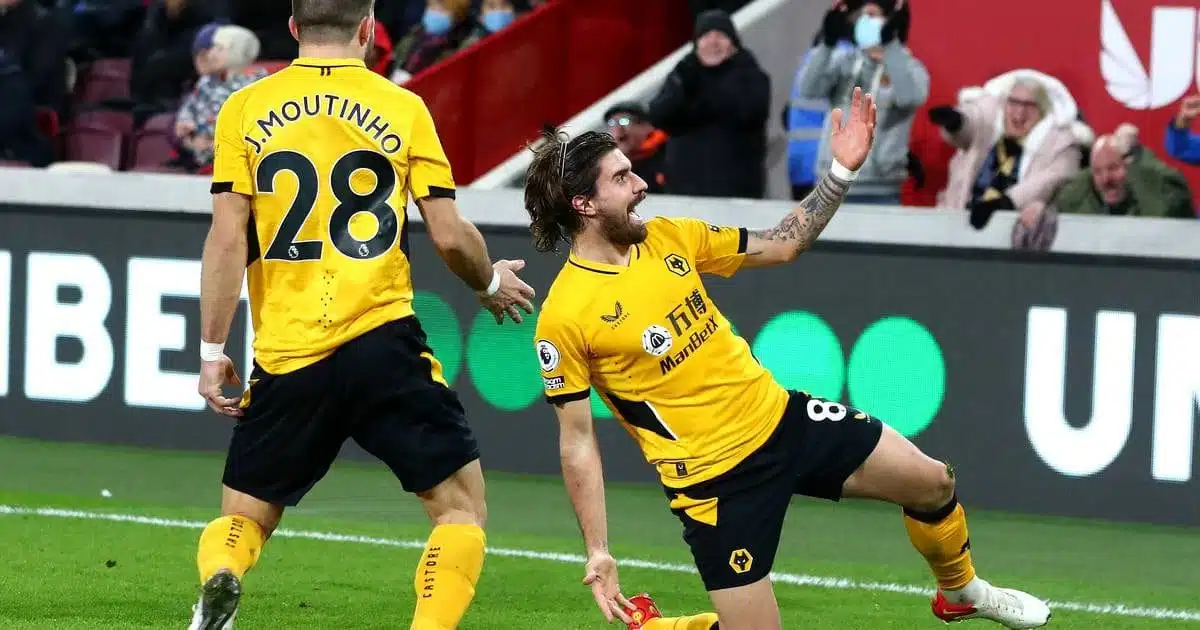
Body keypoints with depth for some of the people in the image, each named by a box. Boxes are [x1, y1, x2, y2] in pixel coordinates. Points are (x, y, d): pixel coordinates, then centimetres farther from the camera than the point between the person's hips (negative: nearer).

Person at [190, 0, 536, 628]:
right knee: (461, 504, 8)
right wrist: (491, 283, 22)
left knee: (242, 518, 15)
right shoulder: (403, 109, 2)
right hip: (382, 342, -2)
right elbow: (449, 236, 2)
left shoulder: (244, 111, 4)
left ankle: (219, 579, -19)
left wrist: (212, 352, 3)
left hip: (286, 361, 2)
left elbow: (228, 237, -2)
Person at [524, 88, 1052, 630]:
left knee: (931, 483, 10)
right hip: (715, 476, -6)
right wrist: (598, 552, -15)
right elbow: (577, 440, -12)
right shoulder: (563, 317, -17)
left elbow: (782, 245, 11)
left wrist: (841, 172, 0)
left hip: (781, 417, 6)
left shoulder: (668, 237, 0)